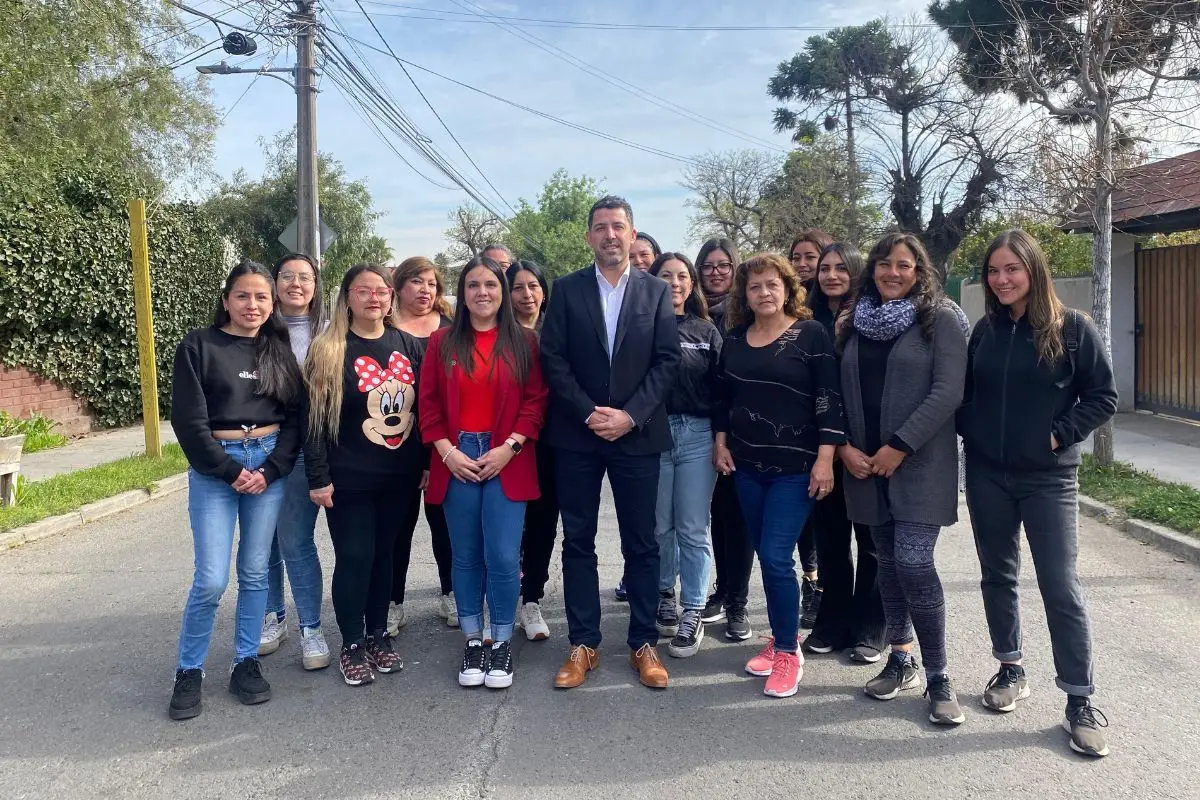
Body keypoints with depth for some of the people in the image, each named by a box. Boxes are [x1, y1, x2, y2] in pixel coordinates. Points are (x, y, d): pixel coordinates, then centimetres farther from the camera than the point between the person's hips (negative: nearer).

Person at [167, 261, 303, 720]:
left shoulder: (280, 349, 7)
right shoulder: (199, 346, -2)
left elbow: (296, 416, 4)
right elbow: (188, 420, -7)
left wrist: (270, 470, -8)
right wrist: (231, 471, -11)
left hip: (270, 463, 3)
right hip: (214, 467, -3)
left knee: (255, 572, 8)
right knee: (212, 579, -5)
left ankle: (247, 662, 22)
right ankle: (189, 670, 14)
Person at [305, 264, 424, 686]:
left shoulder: (409, 345, 5)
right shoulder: (329, 350, -6)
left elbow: (423, 407, 10)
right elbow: (315, 416, -8)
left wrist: (427, 462, 7)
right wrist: (318, 477, -11)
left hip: (401, 476, 4)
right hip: (349, 479, -3)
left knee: (384, 554, 13)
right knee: (354, 558, 2)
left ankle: (379, 635, 28)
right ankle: (352, 645, 18)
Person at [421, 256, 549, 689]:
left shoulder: (523, 341, 3)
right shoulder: (443, 341, 6)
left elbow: (535, 399, 0)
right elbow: (429, 402, 4)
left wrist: (509, 448, -10)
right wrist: (447, 451, -7)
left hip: (507, 461, -1)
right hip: (457, 459, 1)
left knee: (503, 557, -5)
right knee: (466, 556, 8)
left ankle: (502, 642, 13)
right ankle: (473, 641, 22)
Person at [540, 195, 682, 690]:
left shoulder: (656, 291, 5)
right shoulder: (567, 290, 4)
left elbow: (667, 360, -1)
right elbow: (553, 359, -2)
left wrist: (630, 415, -12)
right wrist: (589, 413, -12)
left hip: (637, 434, 0)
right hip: (577, 435, 1)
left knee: (641, 544, 6)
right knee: (578, 542, 7)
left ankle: (644, 643, 19)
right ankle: (583, 644, 18)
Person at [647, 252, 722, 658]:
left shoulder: (706, 330, 9)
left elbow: (719, 388, 7)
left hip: (698, 435, 1)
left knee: (693, 529, 3)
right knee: (659, 526, 9)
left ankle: (693, 613, 13)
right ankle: (664, 595, 29)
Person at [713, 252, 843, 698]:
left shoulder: (811, 334, -6)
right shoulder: (734, 339, 9)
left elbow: (829, 399, -9)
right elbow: (724, 397, 17)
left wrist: (825, 458, -15)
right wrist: (721, 441, 8)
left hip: (795, 466, -5)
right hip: (747, 465, 5)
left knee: (776, 557, -10)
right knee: (766, 557, 10)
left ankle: (788, 652, 5)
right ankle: (782, 638, 24)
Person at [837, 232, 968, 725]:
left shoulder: (941, 318, -4)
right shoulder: (855, 322, 11)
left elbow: (947, 392, -12)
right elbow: (842, 391, 12)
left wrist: (899, 447, -15)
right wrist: (844, 446, -2)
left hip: (920, 462, -5)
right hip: (864, 463, 5)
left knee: (913, 563, -12)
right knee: (888, 562, 11)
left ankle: (938, 679, 3)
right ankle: (901, 661, 25)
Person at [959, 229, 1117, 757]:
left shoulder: (1072, 328, -6)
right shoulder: (985, 329, 5)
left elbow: (1104, 398, -4)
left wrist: (1058, 435, -12)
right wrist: (970, 433, -2)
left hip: (1048, 478, -4)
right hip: (987, 474, 4)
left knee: (1061, 587, -2)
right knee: (997, 575, 12)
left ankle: (1080, 701, 8)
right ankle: (1010, 672, 29)